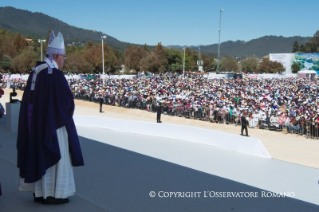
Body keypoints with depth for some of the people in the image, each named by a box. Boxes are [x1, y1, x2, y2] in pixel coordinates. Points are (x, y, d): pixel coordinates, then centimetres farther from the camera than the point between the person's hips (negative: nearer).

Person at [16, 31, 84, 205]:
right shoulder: (55, 74, -19)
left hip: (35, 122, 8)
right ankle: (52, 194, 9)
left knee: (39, 155, 15)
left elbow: (29, 98, 12)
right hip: (53, 123, -8)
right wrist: (66, 112, 2)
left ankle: (39, 192, 24)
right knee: (54, 156, 2)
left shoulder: (35, 71, 7)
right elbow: (67, 99, -17)